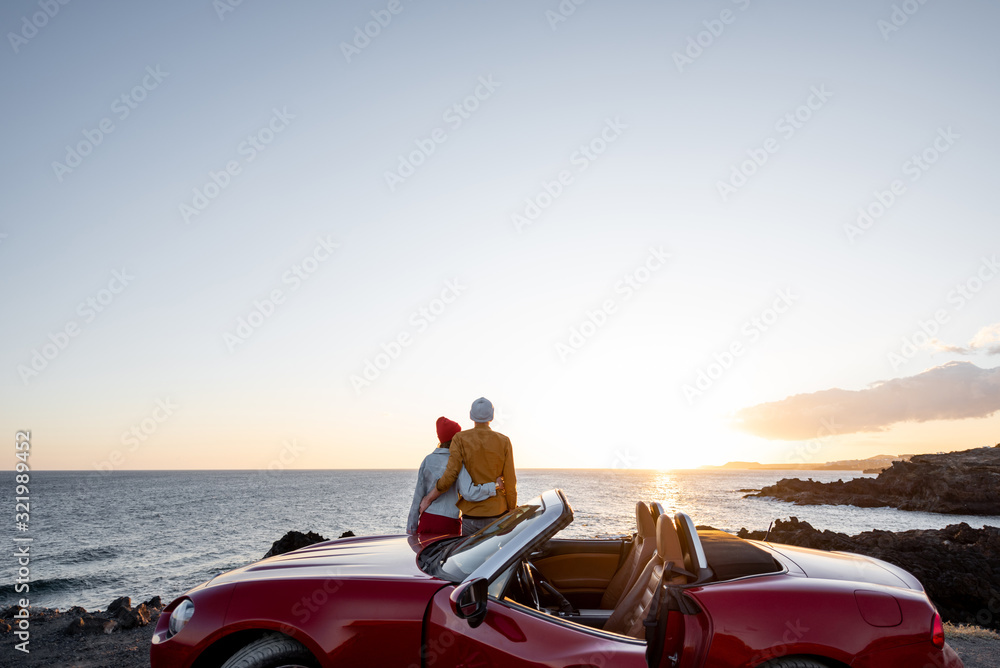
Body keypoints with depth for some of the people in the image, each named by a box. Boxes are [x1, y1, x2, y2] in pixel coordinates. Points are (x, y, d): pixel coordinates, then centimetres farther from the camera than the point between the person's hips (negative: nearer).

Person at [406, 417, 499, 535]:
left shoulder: (428, 460, 4)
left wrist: (411, 529, 10)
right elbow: (468, 492, -22)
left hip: (426, 520, 4)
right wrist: (493, 487, -17)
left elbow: (418, 496, 5)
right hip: (449, 523, -4)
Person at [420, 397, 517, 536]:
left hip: (469, 515, 0)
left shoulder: (460, 439, -4)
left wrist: (428, 499, -1)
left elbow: (450, 476, -14)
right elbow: (510, 482, -2)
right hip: (496, 514, 0)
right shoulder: (504, 441, -1)